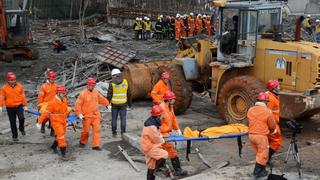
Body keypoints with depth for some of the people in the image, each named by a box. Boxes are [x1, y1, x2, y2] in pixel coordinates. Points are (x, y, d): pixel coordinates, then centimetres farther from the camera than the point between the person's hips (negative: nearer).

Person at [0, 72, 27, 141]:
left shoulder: (19, 86, 0)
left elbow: (23, 96, 7)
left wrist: (25, 105, 8)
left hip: (19, 106, 0)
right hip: (10, 108, 0)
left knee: (21, 118, -22)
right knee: (13, 123, 7)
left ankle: (21, 129, 8)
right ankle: (14, 136, 22)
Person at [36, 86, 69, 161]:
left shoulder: (65, 100, -2)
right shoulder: (53, 102, -22)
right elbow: (46, 113, -18)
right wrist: (39, 122, -14)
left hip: (63, 121, 7)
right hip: (56, 122, -7)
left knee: (61, 136, 19)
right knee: (61, 136, -12)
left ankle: (54, 146, 46)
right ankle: (63, 154, -7)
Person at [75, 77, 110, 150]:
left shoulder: (95, 92, 5)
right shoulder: (83, 94, -13)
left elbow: (101, 98, 21)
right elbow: (78, 104, -12)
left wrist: (107, 104, 30)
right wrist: (79, 114, -15)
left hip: (96, 115, 5)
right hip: (87, 116, -5)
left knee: (97, 129, -2)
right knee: (86, 130, 8)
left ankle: (96, 145, 3)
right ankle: (83, 142, 33)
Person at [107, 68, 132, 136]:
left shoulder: (112, 85, -13)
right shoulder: (125, 82, -5)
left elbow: (109, 95, -8)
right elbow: (129, 94, 1)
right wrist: (129, 102, 12)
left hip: (114, 104, -1)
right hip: (123, 104, 1)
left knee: (114, 118, 11)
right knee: (123, 118, 8)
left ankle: (114, 132, 16)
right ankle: (123, 132, 8)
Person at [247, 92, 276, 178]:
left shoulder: (250, 110, 4)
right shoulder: (268, 111, -10)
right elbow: (272, 125, 0)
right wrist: (272, 131, 22)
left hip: (251, 135, 6)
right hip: (261, 136, -6)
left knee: (259, 153, 21)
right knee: (262, 155, 7)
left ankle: (262, 170, 31)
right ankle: (257, 172, 10)